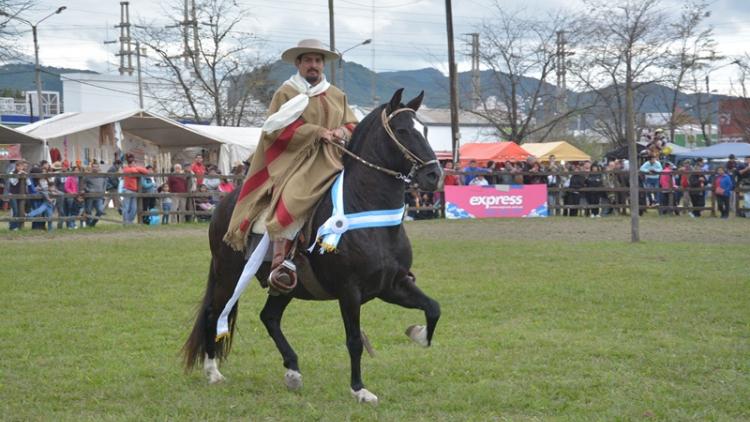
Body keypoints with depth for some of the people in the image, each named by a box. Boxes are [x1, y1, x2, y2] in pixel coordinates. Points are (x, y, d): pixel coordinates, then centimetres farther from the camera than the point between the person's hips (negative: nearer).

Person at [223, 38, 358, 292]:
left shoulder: (337, 96, 21)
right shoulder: (286, 94, 6)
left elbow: (353, 125, 19)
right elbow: (279, 128, -8)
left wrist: (342, 132, -7)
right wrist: (317, 132, -15)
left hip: (330, 162, 6)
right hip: (295, 160, -6)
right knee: (291, 198, -31)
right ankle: (280, 263, -39)